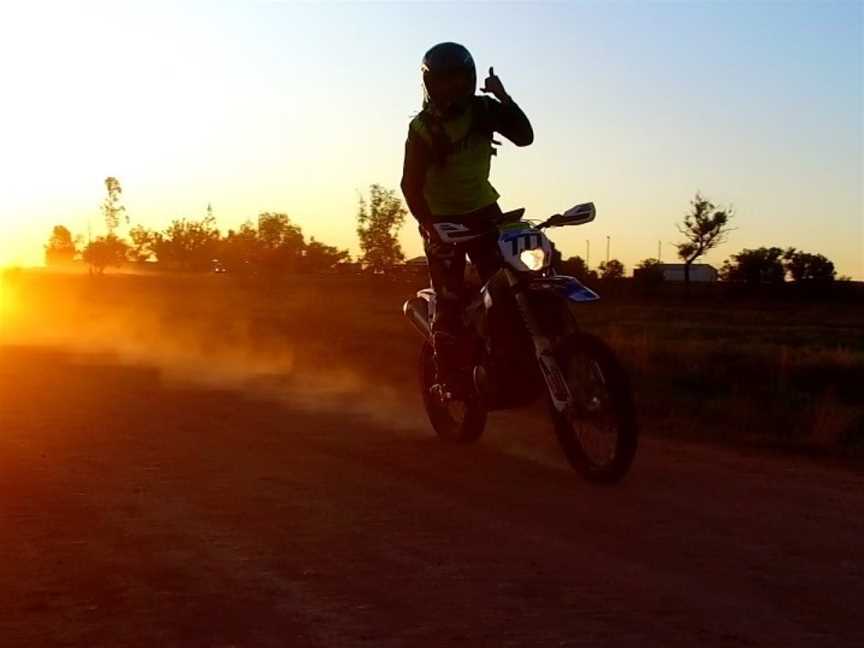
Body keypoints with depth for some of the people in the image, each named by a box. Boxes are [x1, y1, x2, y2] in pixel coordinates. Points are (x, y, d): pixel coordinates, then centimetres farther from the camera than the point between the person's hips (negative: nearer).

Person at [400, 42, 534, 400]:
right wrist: (431, 226, -26)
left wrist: (503, 98, -20)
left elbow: (524, 136, -10)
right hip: (442, 219, -4)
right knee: (449, 302, -8)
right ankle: (449, 379, -4)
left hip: (484, 211, 4)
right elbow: (411, 185, -17)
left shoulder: (484, 110, -3)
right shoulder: (423, 128, -14)